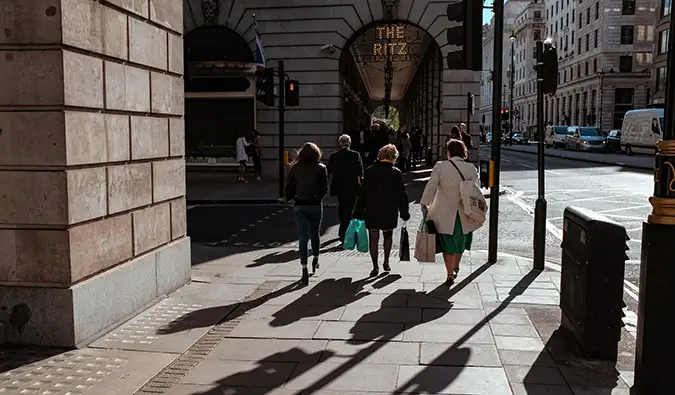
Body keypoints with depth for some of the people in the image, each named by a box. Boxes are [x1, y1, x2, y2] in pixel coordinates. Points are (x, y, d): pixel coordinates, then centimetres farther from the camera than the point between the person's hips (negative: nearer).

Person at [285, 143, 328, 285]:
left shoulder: (295, 168, 0)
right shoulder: (321, 168, -4)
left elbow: (289, 188, 2)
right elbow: (325, 189, -5)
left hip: (299, 206, 0)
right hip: (315, 205, 0)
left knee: (303, 238, 0)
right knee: (315, 234, 19)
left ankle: (305, 269, -7)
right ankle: (315, 260, 38)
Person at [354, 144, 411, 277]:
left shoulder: (370, 171, -2)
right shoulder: (396, 173, -6)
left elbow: (362, 192, -1)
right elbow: (402, 194, -3)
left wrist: (358, 211, 4)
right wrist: (405, 213, 5)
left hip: (371, 211, 0)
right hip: (390, 211, 0)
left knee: (374, 239, 5)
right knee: (388, 236, 20)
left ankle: (375, 266, 3)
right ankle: (386, 262, 24)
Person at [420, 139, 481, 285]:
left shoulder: (440, 167, -11)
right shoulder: (471, 168, -5)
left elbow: (430, 186, -13)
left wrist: (424, 204, -4)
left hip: (444, 214, -2)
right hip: (463, 213, 2)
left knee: (447, 243, 11)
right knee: (460, 241, 22)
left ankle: (450, 274, 11)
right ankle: (455, 268, 38)